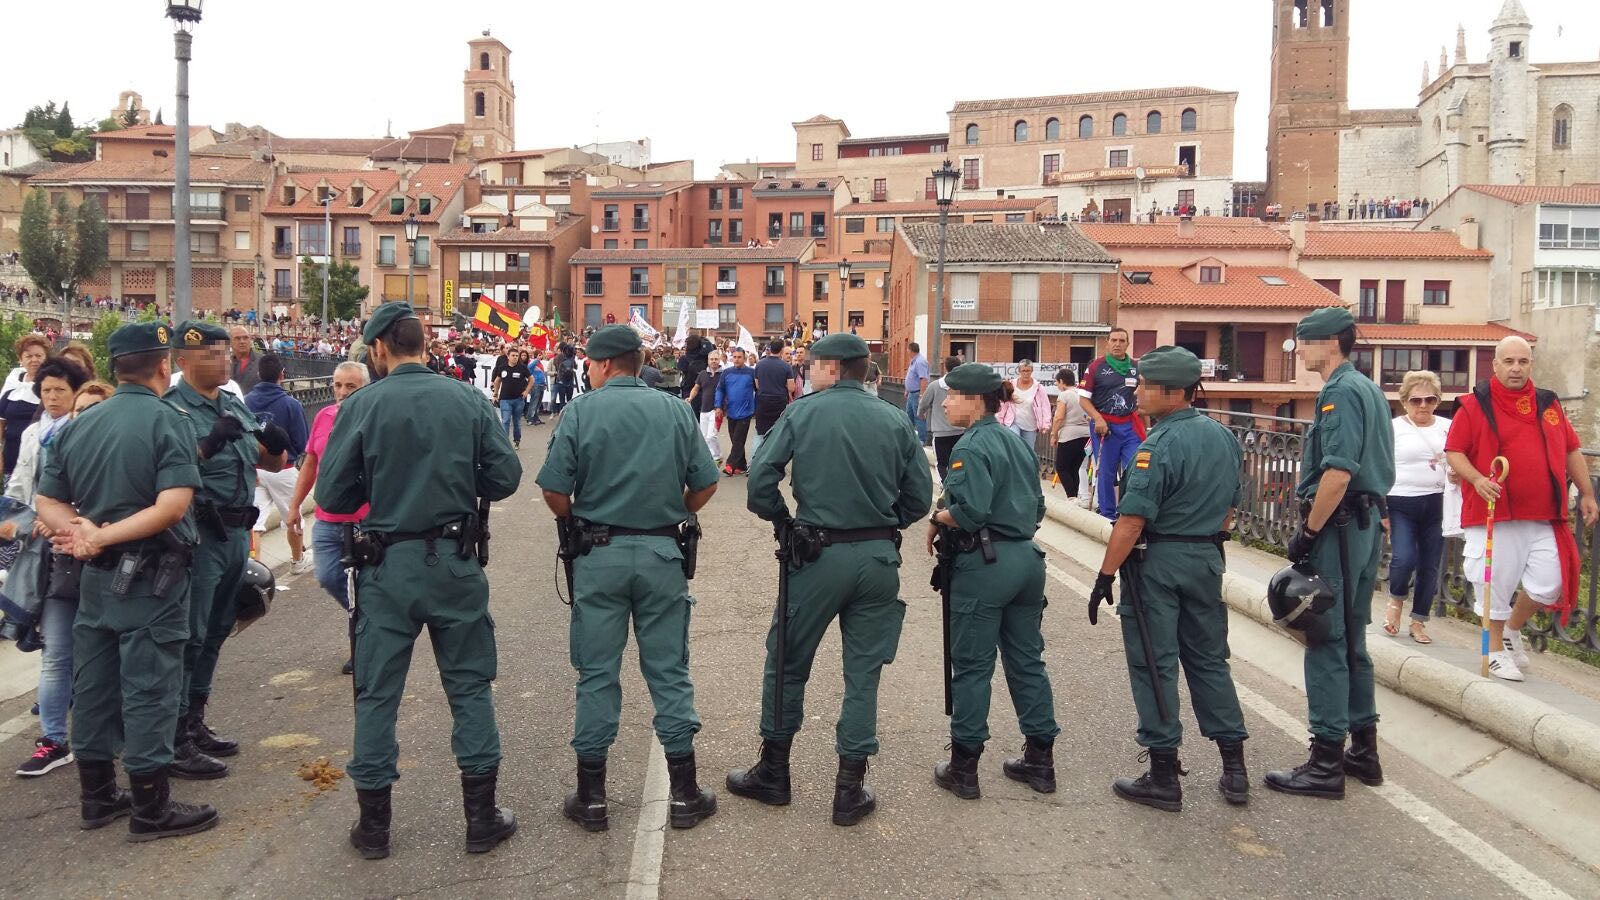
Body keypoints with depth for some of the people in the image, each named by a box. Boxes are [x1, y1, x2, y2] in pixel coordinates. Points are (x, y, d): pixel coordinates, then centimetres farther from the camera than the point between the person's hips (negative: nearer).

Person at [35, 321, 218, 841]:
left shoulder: (79, 426, 8)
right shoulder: (169, 421, -13)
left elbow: (47, 503, 6)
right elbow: (173, 505, -25)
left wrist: (82, 532, -10)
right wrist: (101, 537, -18)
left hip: (96, 578, 7)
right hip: (152, 579, -7)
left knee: (92, 686, 14)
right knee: (148, 689, 0)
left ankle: (97, 797, 27)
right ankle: (150, 809, 8)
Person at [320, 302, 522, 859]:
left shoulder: (361, 406, -7)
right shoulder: (469, 401, -3)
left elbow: (331, 496, -7)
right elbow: (505, 477, -2)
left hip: (389, 566, -1)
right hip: (456, 562, 1)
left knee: (376, 693, 11)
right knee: (469, 686, 12)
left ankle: (374, 826, 21)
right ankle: (481, 818, 18)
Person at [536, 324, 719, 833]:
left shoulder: (581, 411, -5)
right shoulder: (675, 411, 2)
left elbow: (554, 491, -9)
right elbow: (705, 484, 1)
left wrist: (576, 524, 10)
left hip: (599, 556, -1)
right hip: (662, 553, 2)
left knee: (597, 673, 7)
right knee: (668, 670, 9)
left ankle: (591, 797, 15)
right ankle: (684, 793, 14)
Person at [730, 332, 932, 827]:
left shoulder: (802, 413, -4)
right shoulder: (895, 421, 3)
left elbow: (760, 479, -11)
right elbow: (919, 498, 4)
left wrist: (784, 521, 6)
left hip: (818, 555, -2)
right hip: (879, 558, 3)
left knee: (787, 662, 14)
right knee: (863, 673, 10)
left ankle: (773, 772, 26)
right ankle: (850, 789, 15)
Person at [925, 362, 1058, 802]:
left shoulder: (971, 446, -13)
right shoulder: (1019, 444, 14)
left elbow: (970, 511, -23)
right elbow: (1037, 507, 16)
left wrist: (937, 519, -7)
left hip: (985, 563, -8)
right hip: (1027, 557, 8)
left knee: (971, 666, 2)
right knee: (1027, 659, 15)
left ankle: (964, 767, 10)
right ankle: (1040, 758, 23)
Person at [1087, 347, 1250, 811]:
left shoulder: (1160, 445, -19)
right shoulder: (1224, 437, 7)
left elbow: (1132, 519, -21)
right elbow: (1230, 506, 15)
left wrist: (1105, 576, -16)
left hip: (1158, 562, -7)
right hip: (1207, 559, 8)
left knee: (1154, 666, 2)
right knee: (1209, 661, 16)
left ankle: (1164, 777, 7)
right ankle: (1234, 770, 20)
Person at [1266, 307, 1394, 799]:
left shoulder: (1340, 392, -15)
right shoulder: (1369, 389, 16)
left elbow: (1338, 473, -24)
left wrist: (1308, 532, -18)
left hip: (1339, 526, -10)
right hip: (1367, 522, 10)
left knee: (1326, 643, -5)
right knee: (1351, 641, 16)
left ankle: (1326, 761, 0)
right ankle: (1363, 750, 24)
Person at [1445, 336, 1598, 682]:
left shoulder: (1548, 404, 12)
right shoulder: (1475, 405, -3)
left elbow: (1572, 451, 18)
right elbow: (1453, 451, -4)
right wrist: (1477, 479, -20)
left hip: (1544, 516, 4)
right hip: (1495, 513, -4)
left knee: (1549, 585, 2)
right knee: (1497, 584, 3)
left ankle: (1513, 630, 29)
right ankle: (1496, 650, 20)